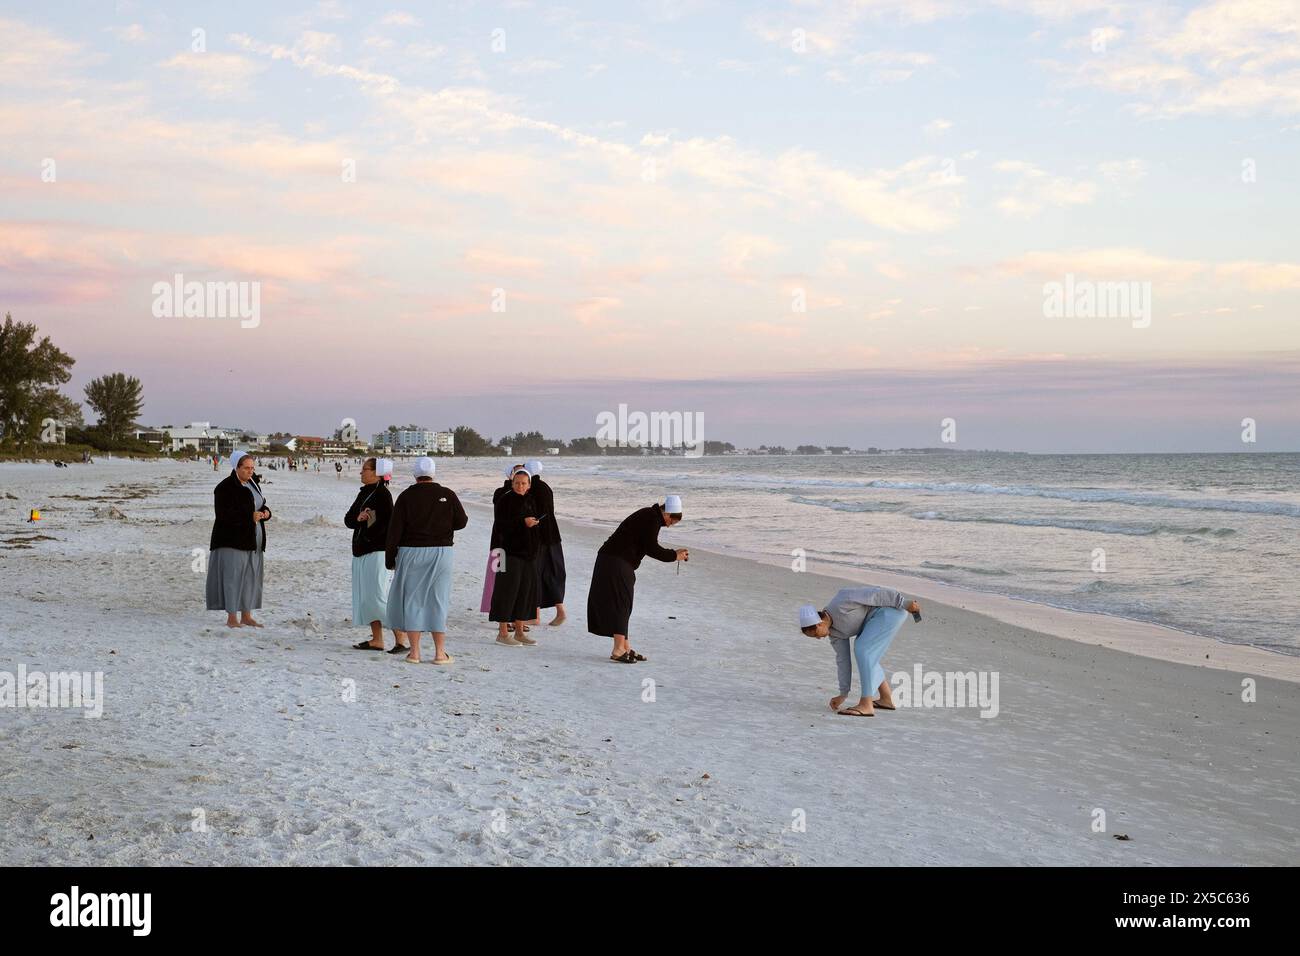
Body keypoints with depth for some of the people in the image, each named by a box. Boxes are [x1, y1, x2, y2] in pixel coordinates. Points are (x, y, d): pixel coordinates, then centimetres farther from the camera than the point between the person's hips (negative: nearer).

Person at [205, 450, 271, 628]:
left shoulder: (253, 485, 13)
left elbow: (261, 506, 20)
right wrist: (249, 517, -26)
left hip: (252, 540, 8)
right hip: (232, 541, -8)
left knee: (250, 577, 9)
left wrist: (265, 512, -4)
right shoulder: (225, 487, -11)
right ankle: (231, 618, -4)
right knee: (232, 576, -7)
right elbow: (223, 514, -20)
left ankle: (246, 616, 16)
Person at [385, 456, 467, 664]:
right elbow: (461, 522, 3)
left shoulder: (406, 497, -4)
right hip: (441, 552, 1)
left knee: (411, 600, 6)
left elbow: (394, 530, -4)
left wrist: (389, 559, 2)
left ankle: (414, 652, 5)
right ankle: (440, 653, 4)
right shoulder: (448, 495, -1)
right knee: (438, 600, 6)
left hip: (411, 553, -1)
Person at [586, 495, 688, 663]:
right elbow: (651, 549, -18)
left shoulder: (649, 516, 16)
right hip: (616, 563, -10)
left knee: (622, 605, 14)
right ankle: (619, 650, -4)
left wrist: (674, 553, 17)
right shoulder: (652, 520, -15)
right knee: (620, 604, -6)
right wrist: (674, 556, -8)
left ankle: (625, 648, 20)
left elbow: (650, 547, 21)